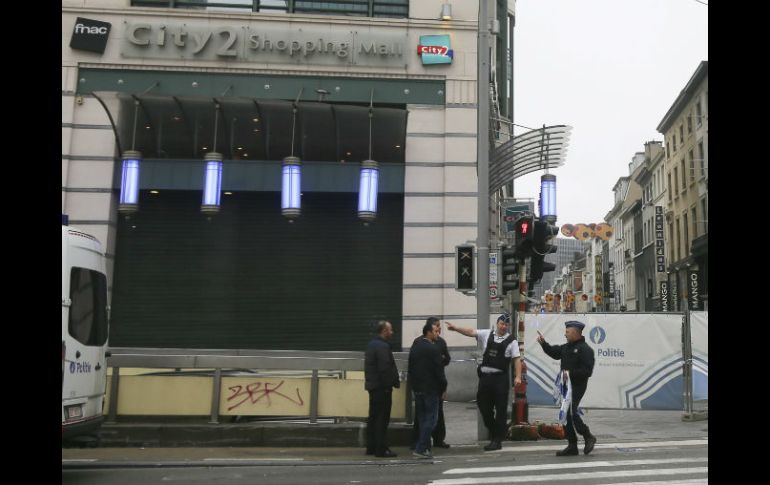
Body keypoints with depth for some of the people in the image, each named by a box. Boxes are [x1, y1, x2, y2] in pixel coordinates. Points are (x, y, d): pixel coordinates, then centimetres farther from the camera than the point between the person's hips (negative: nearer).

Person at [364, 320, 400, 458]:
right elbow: (386, 368, -23)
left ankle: (371, 447, 19)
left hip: (373, 385, 10)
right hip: (382, 387, -10)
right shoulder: (383, 346, -17)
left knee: (373, 417, 14)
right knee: (382, 418, -5)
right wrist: (394, 382, -13)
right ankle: (381, 449, -2)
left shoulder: (372, 344, 14)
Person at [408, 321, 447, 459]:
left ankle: (425, 447, 17)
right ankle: (420, 449, -5)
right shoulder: (433, 349, -14)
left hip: (417, 388, 7)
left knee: (422, 419, 13)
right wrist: (443, 388, -4)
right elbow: (439, 370, -14)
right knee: (430, 419, -2)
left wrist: (414, 384, 16)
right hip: (431, 389, -7)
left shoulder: (414, 348, 9)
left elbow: (410, 368, 12)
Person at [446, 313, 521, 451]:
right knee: (483, 404, 8)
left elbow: (517, 359, -4)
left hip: (500, 378, -3)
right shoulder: (487, 334, 8)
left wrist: (518, 376, -15)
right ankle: (493, 433, 29)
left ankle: (497, 440, 12)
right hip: (485, 376, 3)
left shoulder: (511, 341, 0)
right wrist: (455, 328, -11)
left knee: (501, 409, 1)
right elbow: (471, 332, 1)